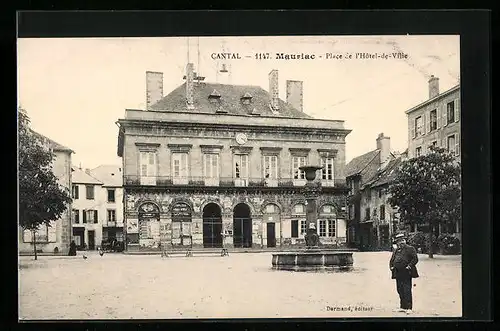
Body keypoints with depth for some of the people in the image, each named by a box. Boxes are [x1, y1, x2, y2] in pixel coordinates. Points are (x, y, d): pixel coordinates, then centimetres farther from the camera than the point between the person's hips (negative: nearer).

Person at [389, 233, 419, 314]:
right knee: (400, 290, 11)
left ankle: (409, 308, -3)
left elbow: (415, 259, -8)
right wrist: (391, 266, 8)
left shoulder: (410, 249, -1)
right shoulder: (396, 250, 19)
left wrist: (409, 266, -17)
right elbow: (392, 260, 25)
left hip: (406, 274, -7)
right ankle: (402, 307, 21)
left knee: (407, 291, -7)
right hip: (398, 274, 7)